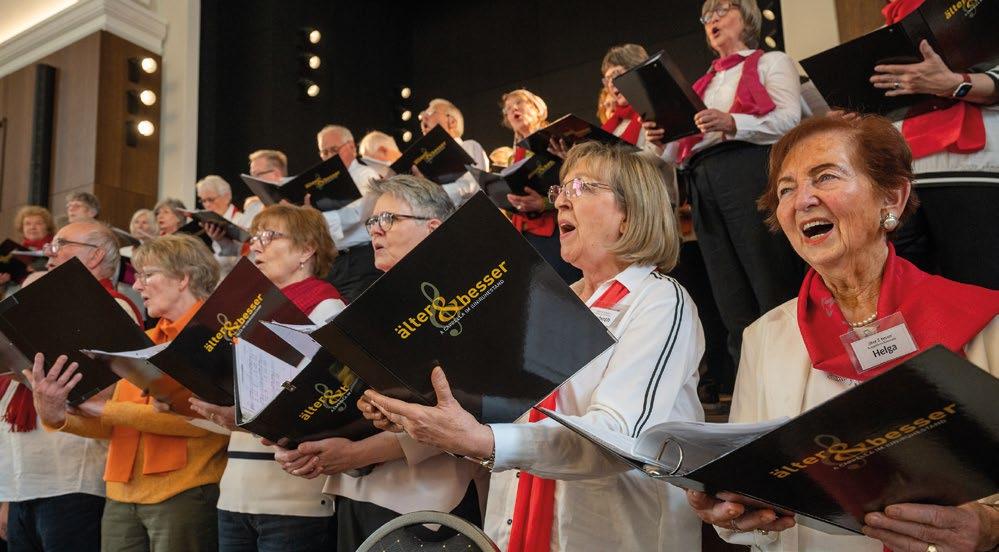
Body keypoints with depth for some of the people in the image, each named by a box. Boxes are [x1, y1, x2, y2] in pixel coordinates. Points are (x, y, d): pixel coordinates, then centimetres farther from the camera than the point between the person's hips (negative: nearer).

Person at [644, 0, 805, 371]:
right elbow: (684, 149, 22)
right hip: (702, 182, 6)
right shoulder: (704, 83, 28)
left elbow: (790, 120, -4)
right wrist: (661, 144, 1)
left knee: (774, 288, -10)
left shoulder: (771, 62, 13)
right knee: (732, 301, 4)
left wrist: (732, 124, -19)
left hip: (750, 169, -5)